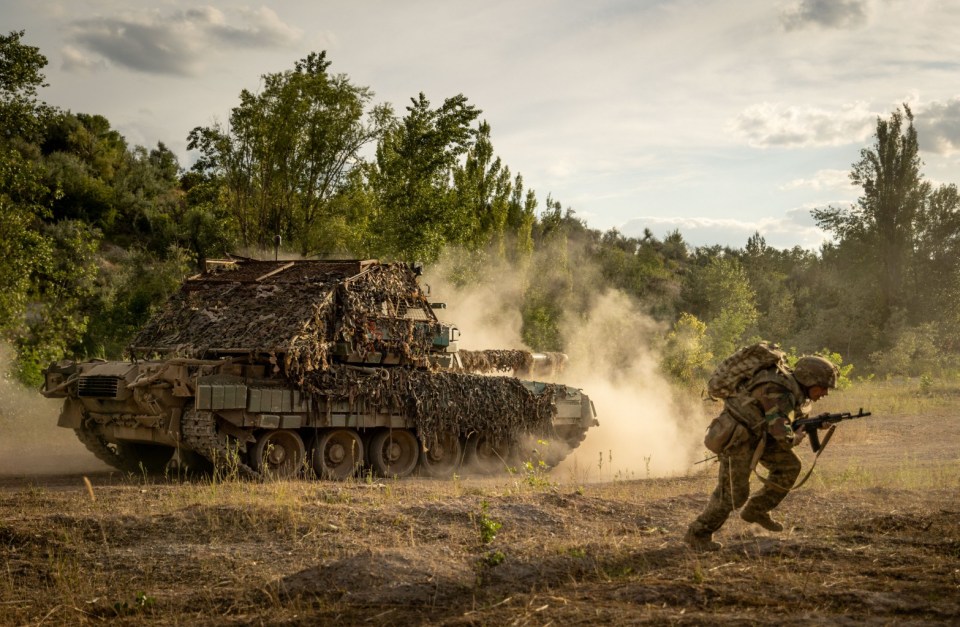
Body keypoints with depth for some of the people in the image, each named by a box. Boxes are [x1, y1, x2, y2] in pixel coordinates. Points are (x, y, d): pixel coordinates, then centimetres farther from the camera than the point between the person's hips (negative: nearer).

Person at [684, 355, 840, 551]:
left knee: (788, 466, 3)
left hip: (754, 432, 9)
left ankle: (755, 511, 15)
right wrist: (796, 438, -10)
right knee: (733, 493, -6)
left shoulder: (793, 387, 1)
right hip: (735, 437, -9)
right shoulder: (777, 391, -28)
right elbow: (782, 434, -29)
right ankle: (698, 533, 10)